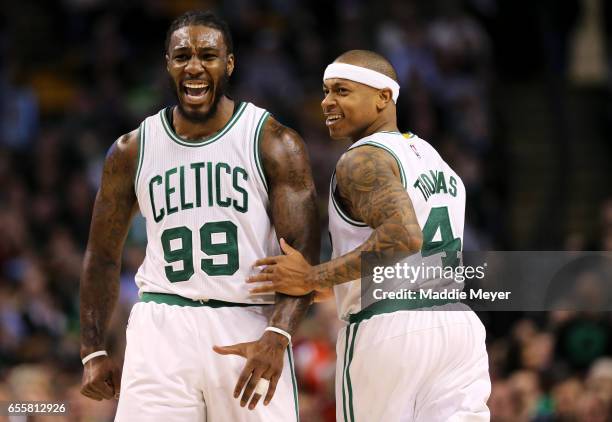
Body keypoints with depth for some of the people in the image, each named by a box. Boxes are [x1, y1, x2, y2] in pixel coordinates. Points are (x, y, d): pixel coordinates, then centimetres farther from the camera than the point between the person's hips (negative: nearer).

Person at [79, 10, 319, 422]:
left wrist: (277, 337, -22)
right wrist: (93, 352, 11)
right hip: (162, 326, 2)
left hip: (250, 328, -1)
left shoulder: (275, 143, 0)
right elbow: (103, 255, 18)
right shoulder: (132, 151, 10)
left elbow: (303, 253, -7)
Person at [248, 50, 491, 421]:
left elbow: (404, 235, -25)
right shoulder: (434, 158, 19)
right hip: (461, 325, 7)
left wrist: (312, 278, -20)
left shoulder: (363, 159, -9)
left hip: (389, 331, -7)